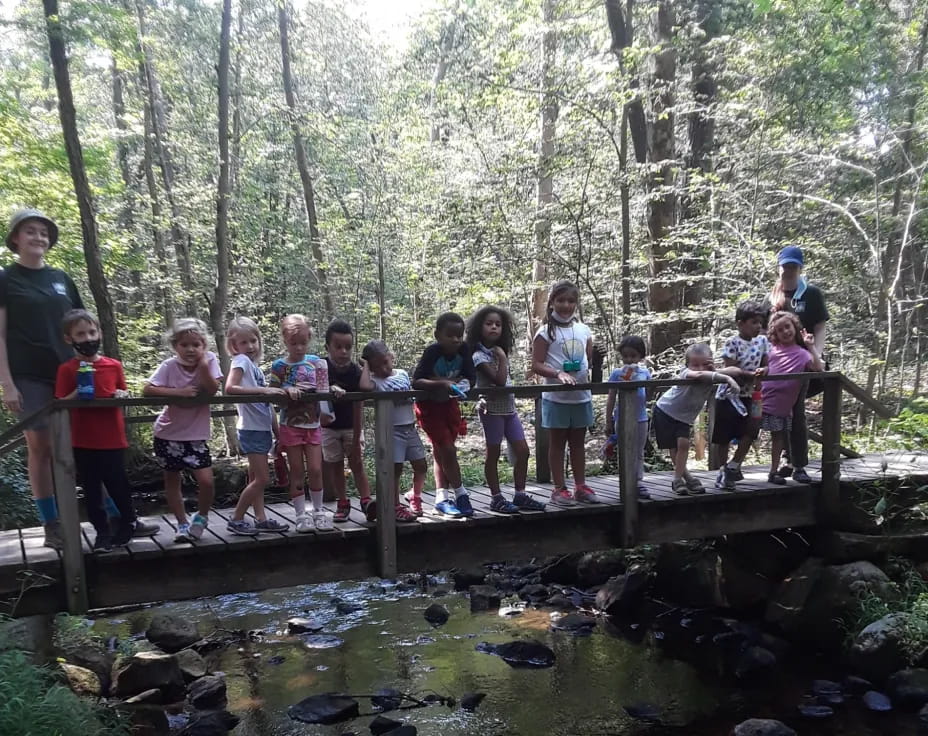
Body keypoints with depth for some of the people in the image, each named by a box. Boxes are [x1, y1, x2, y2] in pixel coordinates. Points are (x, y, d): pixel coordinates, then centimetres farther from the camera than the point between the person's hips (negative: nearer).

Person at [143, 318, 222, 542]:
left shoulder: (210, 359, -11)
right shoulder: (169, 366, -14)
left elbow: (212, 390, -18)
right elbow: (146, 390, -22)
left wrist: (203, 365, -29)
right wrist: (178, 392, -28)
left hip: (196, 435, 0)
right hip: (168, 434, 0)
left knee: (206, 481, -8)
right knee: (172, 479, 12)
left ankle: (201, 517, 19)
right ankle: (182, 524, 28)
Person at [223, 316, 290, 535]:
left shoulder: (254, 365, 14)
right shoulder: (241, 361, -9)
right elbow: (230, 388, -26)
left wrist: (277, 431, 16)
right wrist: (263, 390, -30)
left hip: (263, 428, 8)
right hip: (251, 429, -8)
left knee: (256, 477, 13)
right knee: (262, 479, -7)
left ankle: (261, 519, 19)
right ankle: (236, 520, 3)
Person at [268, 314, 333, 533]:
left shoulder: (317, 363, 2)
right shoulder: (279, 365, -2)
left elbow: (323, 390, 4)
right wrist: (288, 390, -22)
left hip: (313, 424, 1)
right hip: (291, 425, -1)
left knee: (315, 469, 2)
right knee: (297, 471, 4)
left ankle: (318, 511, 18)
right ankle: (301, 515, 12)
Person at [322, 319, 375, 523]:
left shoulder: (356, 371, -18)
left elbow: (358, 407, -18)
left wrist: (356, 440, -18)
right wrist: (331, 389, -50)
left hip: (351, 425, 0)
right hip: (329, 426, 1)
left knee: (357, 462, -2)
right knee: (335, 466, 6)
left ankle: (366, 501, -3)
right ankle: (343, 503, 14)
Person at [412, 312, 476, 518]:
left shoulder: (463, 350, -15)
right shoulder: (432, 352, -27)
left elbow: (471, 378, -9)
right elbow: (416, 382, -32)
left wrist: (460, 383, -30)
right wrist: (442, 383, -44)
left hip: (449, 403, 5)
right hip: (429, 405, -5)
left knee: (440, 452, 11)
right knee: (448, 449, -10)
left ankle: (442, 497, 16)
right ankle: (460, 494, 0)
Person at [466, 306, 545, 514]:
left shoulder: (500, 351, 13)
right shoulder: (480, 356, -12)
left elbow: (507, 380, 12)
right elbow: (499, 380, -21)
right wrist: (502, 358, -15)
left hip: (509, 408, 8)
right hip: (493, 409, -8)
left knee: (522, 451, 5)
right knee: (493, 454, 2)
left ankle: (520, 495, 13)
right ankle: (497, 498, 9)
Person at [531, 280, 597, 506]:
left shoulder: (584, 330, 8)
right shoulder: (546, 332, -5)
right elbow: (536, 365, -10)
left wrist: (590, 373, 0)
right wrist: (559, 374, -23)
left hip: (582, 395, 4)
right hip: (557, 397, -4)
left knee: (578, 442, 12)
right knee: (558, 442, 4)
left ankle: (581, 487, 19)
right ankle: (559, 488, 10)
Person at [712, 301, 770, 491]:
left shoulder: (762, 341, 2)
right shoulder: (732, 343, -14)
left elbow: (765, 365, 5)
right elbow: (730, 370, -18)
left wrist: (763, 370, -19)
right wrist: (752, 373, -29)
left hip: (749, 394, 5)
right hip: (729, 394, -5)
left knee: (750, 432, -1)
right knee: (725, 436, 3)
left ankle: (733, 466, 16)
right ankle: (723, 470, 16)